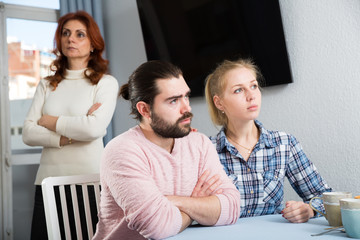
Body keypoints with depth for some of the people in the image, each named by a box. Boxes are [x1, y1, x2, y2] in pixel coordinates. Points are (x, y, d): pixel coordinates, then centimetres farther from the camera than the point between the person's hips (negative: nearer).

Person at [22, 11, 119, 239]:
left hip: (89, 181, -3)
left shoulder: (106, 83, 2)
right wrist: (70, 135, -10)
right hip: (48, 180, 3)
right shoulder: (47, 85, 13)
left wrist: (50, 121, -2)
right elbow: (28, 134, 3)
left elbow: (95, 128, -14)